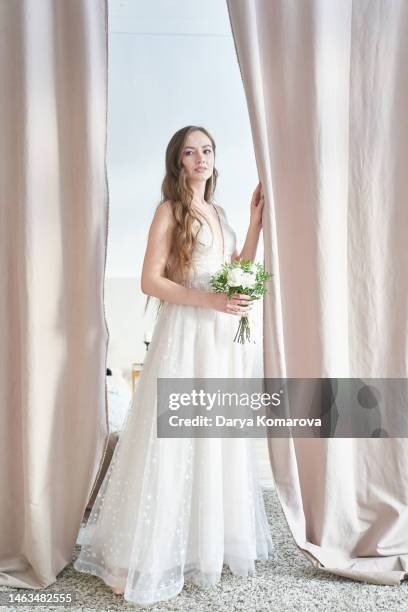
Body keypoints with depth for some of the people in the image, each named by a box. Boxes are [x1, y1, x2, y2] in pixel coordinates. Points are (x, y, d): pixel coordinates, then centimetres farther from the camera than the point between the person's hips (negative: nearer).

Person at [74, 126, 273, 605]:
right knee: (175, 441, -3)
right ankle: (154, 555, 13)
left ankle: (214, 540, 29)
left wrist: (255, 221, 11)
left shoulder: (217, 213, 18)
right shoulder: (170, 210, -2)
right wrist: (209, 300, -18)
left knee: (220, 441, 12)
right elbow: (150, 281, -10)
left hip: (224, 337, 7)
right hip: (185, 334, -7)